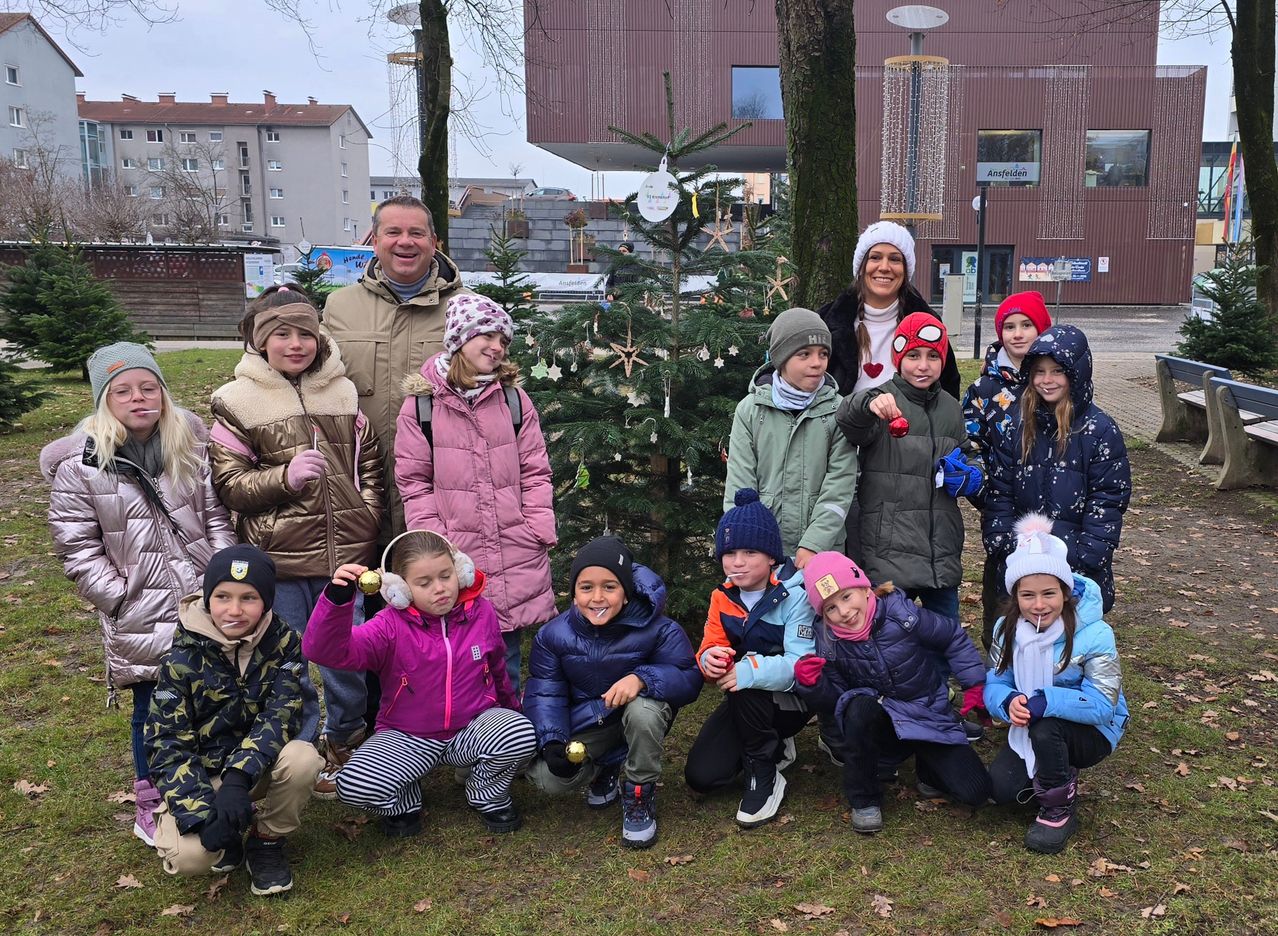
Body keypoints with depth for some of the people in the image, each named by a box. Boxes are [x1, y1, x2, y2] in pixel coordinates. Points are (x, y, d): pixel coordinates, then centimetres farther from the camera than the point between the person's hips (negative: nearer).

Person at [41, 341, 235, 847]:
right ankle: (153, 804, 29)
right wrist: (120, 599, -10)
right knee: (154, 708, 8)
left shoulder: (190, 445, 2)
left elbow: (217, 517, 5)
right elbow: (77, 547, -5)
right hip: (140, 616, -3)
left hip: (208, 602, 3)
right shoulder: (78, 464, -8)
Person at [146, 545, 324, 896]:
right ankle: (227, 834, 9)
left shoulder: (283, 642, -11)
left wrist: (239, 776, -36)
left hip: (259, 766, 2)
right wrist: (203, 817, -27)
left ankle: (268, 840, -3)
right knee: (189, 853, -28)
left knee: (302, 758, -31)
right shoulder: (182, 659, -15)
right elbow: (168, 745, -15)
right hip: (201, 772, -1)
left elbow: (281, 715, -20)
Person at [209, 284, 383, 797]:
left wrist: (367, 520, 4)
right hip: (278, 561, -2)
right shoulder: (238, 400, -2)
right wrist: (284, 476, -19)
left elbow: (369, 463, 14)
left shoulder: (343, 392, 7)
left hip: (344, 553, 3)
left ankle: (343, 739, 37)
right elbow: (227, 481, -4)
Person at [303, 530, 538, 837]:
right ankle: (404, 803, 10)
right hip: (408, 738, -1)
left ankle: (488, 796, 3)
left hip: (473, 728, 1)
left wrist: (511, 710, 28)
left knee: (521, 734, -31)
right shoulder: (391, 626, -14)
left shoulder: (481, 612, -4)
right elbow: (325, 650, -30)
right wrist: (338, 598, -47)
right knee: (353, 785, -28)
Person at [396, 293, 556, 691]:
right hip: (455, 557, -2)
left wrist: (539, 531, -1)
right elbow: (414, 481, 1)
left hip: (515, 554, 2)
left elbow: (535, 472, 8)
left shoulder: (515, 400, 6)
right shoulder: (421, 404, -1)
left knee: (505, 658, 11)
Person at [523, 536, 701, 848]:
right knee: (548, 777, -19)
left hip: (641, 715, -2)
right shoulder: (553, 635, -11)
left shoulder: (656, 629, -20)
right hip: (587, 721, 3)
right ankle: (604, 768, 17)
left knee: (644, 710, -38)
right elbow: (544, 693, -7)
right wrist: (552, 741, -24)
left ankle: (640, 796, -11)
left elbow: (689, 679, -23)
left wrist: (641, 678, -41)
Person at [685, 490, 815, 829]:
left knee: (747, 689, -36)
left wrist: (751, 671, -45)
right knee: (701, 776, -9)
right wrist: (710, 659, -31)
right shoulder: (723, 597, -2)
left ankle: (764, 776, -15)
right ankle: (774, 748, 17)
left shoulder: (794, 596, -21)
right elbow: (710, 647, -6)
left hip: (792, 700, -5)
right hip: (745, 702, 6)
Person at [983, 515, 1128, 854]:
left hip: (1092, 732, -4)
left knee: (1045, 727, -36)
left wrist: (1046, 701, -44)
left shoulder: (1094, 635, -24)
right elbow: (994, 685, -8)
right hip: (1033, 731, 5)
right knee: (1002, 788, -17)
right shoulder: (1007, 629, -8)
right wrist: (1009, 702, -33)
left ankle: (1058, 810, -9)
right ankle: (1062, 776, 15)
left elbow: (1102, 705, -30)